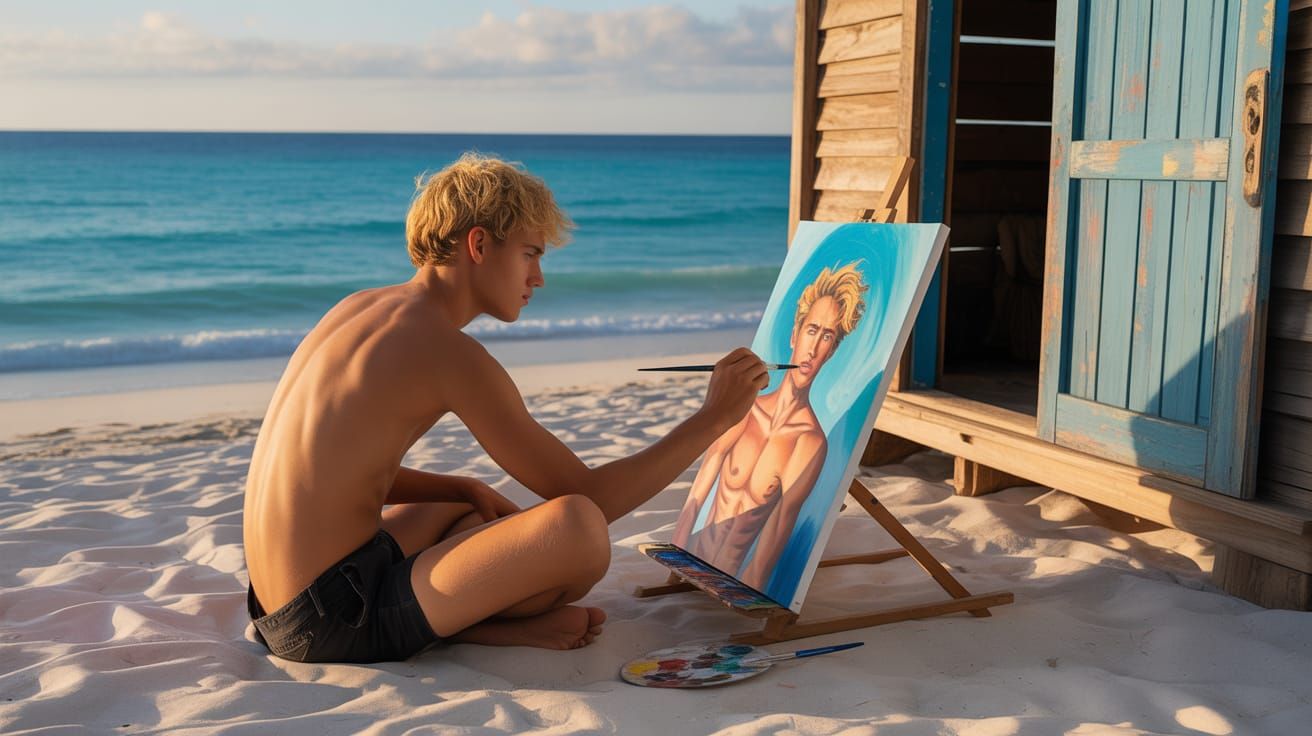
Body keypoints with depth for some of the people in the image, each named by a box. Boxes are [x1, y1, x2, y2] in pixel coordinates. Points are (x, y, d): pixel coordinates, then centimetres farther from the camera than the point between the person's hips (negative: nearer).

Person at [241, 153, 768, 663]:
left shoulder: (362, 308, 13)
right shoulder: (447, 351, -14)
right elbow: (591, 499, -12)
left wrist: (467, 489, 14)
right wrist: (715, 417, -3)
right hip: (336, 623, -10)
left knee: (472, 511, 35)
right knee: (577, 527, -24)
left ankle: (465, 621, 8)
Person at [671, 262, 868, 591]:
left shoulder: (811, 443, -14)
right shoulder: (745, 408, -2)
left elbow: (775, 537, -16)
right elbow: (695, 500, -1)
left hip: (729, 580, -3)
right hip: (692, 555, 3)